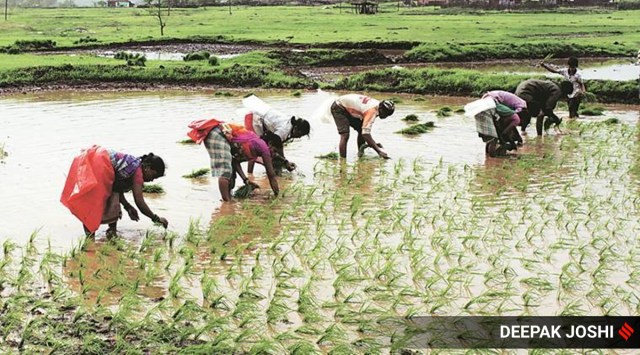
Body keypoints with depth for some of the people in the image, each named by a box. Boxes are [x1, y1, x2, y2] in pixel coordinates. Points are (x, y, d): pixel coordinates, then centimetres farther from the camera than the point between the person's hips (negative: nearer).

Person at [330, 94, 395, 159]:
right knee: (345, 135, -21)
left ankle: (360, 154, 17)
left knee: (361, 130, 8)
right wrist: (379, 150, -36)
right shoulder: (372, 110, -31)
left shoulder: (377, 104, -3)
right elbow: (366, 133, -36)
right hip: (338, 108, -10)